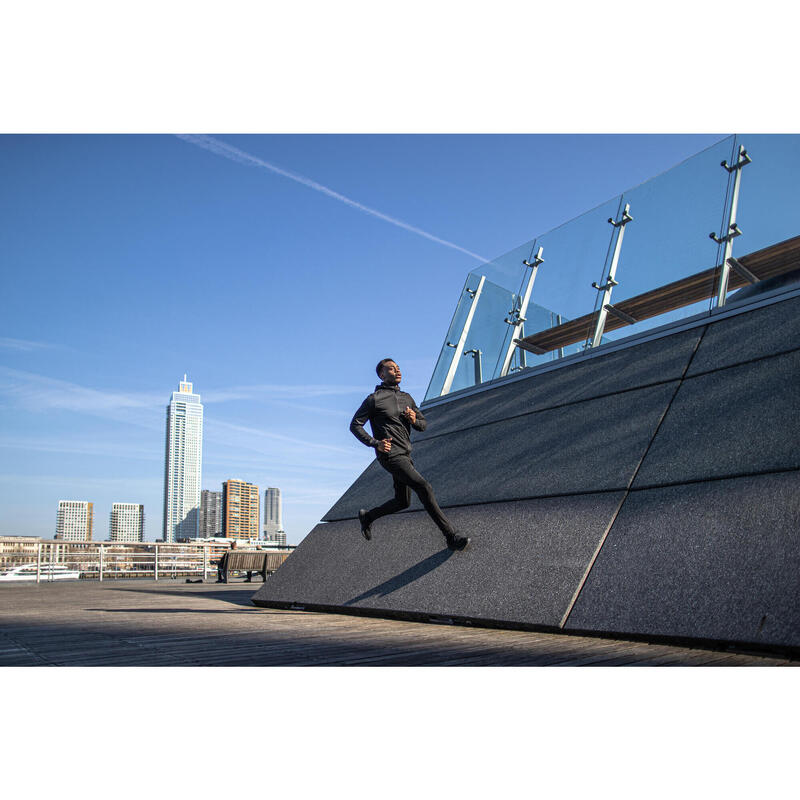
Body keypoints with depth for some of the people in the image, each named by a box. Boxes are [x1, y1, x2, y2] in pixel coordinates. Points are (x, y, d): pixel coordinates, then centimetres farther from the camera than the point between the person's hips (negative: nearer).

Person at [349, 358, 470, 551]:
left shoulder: (407, 398, 16)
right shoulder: (374, 399, -4)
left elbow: (423, 425, 17)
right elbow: (355, 425, -4)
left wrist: (414, 420, -8)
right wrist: (375, 443, -16)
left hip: (405, 455, 8)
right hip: (390, 455, -8)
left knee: (402, 502, 15)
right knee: (424, 488, -19)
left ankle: (367, 516, 38)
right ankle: (452, 537, -17)